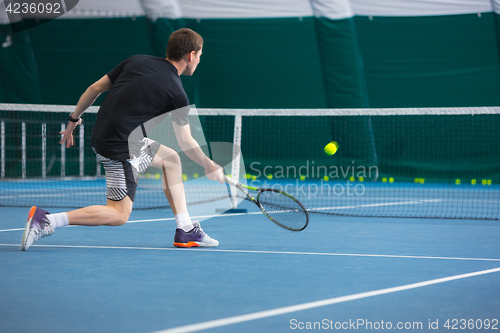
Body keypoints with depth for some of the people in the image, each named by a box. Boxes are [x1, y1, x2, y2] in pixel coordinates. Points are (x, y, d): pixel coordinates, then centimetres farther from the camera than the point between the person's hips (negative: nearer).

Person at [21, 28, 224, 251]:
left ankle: (186, 231, 19)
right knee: (119, 215, -2)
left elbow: (95, 88, 9)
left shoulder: (136, 61, 7)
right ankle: (45, 221, -12)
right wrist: (210, 167, 14)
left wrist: (74, 120, 21)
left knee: (172, 159, 19)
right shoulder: (176, 93, -9)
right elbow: (186, 143, -2)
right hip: (121, 147, -9)